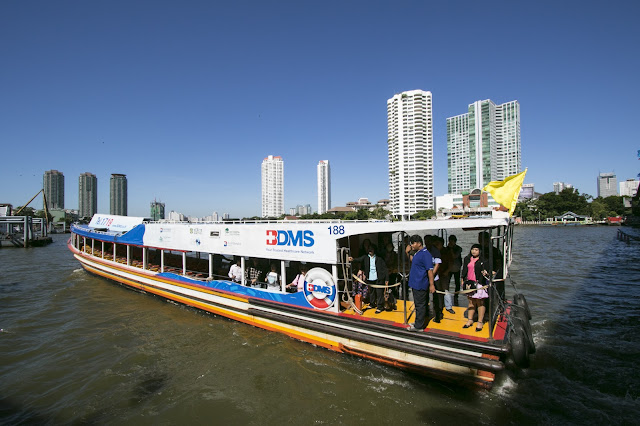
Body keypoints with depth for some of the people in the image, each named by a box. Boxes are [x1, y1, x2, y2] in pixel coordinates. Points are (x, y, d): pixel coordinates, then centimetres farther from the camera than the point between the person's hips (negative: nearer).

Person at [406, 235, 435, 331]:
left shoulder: (425, 254, -17)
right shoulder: (417, 253, 13)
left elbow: (430, 270, -20)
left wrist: (431, 284, -21)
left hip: (420, 285, -10)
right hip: (415, 284, 10)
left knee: (420, 305, -1)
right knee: (418, 304, 19)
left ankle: (419, 326, 8)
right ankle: (418, 322, 31)